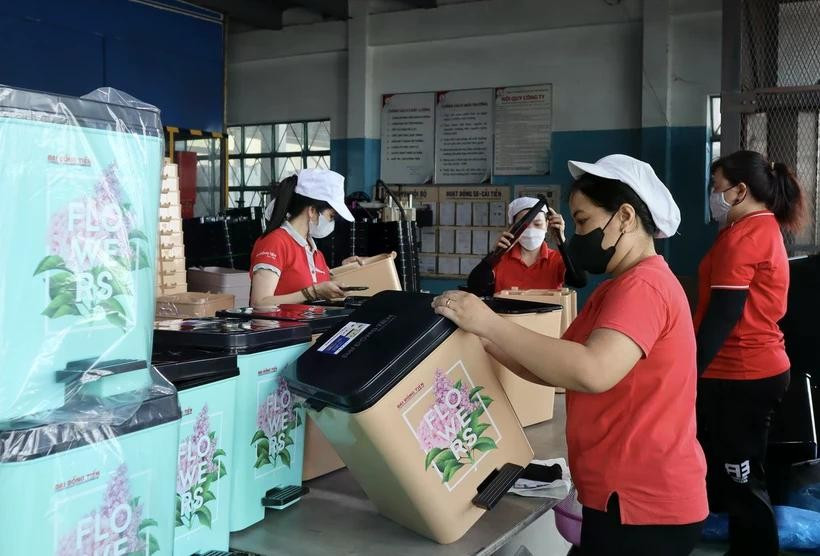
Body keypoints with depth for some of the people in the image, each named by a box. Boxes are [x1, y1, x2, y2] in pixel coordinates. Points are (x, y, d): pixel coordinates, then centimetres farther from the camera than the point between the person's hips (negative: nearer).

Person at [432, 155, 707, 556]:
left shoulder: (642, 285, -18)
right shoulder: (623, 286, 16)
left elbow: (592, 373, -34)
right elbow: (559, 369, 11)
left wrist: (490, 324, -29)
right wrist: (484, 342, -2)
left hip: (643, 505, -10)